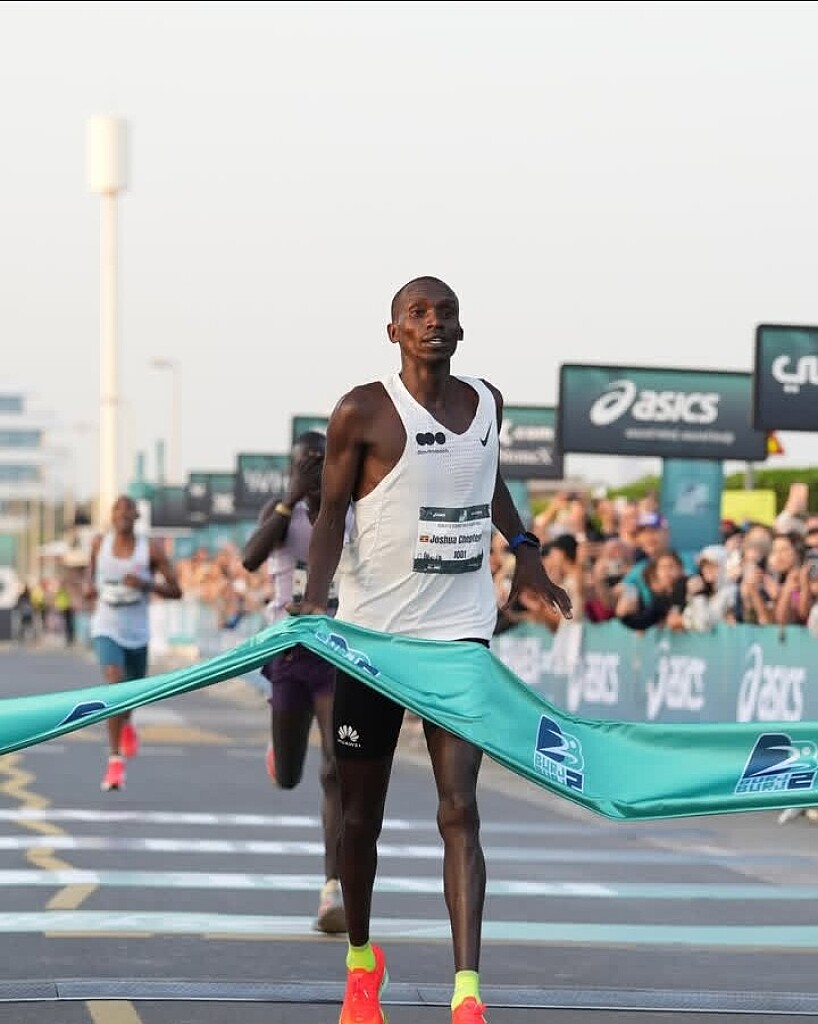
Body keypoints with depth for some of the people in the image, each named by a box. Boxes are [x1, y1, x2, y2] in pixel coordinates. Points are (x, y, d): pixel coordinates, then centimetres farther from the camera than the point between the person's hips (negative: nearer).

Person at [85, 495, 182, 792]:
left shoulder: (151, 550, -8)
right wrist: (89, 588, -5)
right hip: (107, 629, -1)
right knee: (115, 684, -24)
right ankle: (115, 761, -23)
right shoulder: (100, 543, -1)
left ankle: (126, 724, 58)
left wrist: (146, 584, -22)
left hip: (137, 633, 1)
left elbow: (176, 591, -7)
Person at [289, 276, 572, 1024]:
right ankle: (361, 963, 32)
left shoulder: (487, 403, 7)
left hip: (459, 632, 2)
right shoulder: (364, 412, -7)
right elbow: (331, 514, -8)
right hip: (372, 632, -2)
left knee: (459, 809, -9)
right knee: (361, 812, 9)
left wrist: (524, 548, 21)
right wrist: (314, 601, -22)